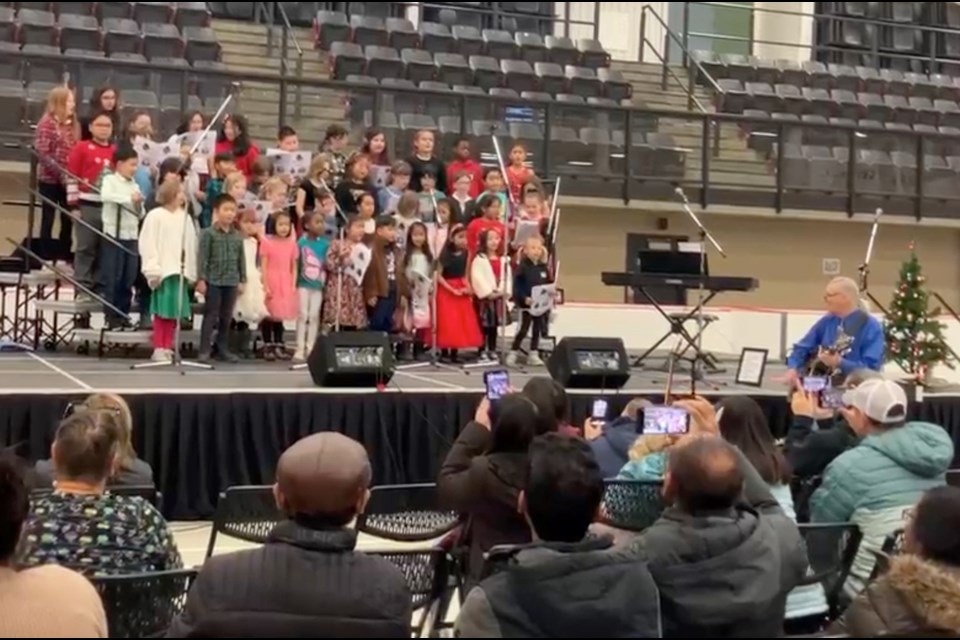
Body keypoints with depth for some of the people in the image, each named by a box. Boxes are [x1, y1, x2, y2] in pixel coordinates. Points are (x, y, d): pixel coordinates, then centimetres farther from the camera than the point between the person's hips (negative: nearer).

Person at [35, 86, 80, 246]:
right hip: (50, 180, -6)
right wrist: (60, 173, -20)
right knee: (48, 220, 3)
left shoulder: (73, 124, 10)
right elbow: (42, 153, -15)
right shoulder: (47, 123, -10)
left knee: (68, 220, 10)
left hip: (68, 181, 6)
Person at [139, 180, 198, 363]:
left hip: (180, 271, 4)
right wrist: (153, 270, -13)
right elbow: (148, 244, -7)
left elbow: (191, 244, 10)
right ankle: (158, 349, 4)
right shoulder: (155, 216, -4)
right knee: (162, 311, -2)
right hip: (163, 270, -4)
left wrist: (191, 271, 4)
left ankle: (168, 348, 12)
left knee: (174, 312, 5)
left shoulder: (185, 216, 10)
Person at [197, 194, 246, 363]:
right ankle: (204, 350, 2)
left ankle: (222, 349, 18)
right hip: (213, 280, -4)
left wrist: (242, 280, 8)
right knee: (211, 315, -2)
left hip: (231, 281, 5)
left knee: (226, 317, 10)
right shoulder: (208, 233, -5)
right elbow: (203, 257, -7)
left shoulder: (237, 236, 8)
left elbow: (241, 259, 12)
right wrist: (201, 279, -12)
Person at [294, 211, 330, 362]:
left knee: (314, 316, 7)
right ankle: (300, 350, 4)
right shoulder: (302, 243, -7)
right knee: (303, 315, 1)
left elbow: (328, 265, 4)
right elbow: (296, 264, -5)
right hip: (304, 285, -3)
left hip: (318, 286, 3)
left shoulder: (325, 244, 1)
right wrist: (295, 283, -8)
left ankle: (310, 350, 13)